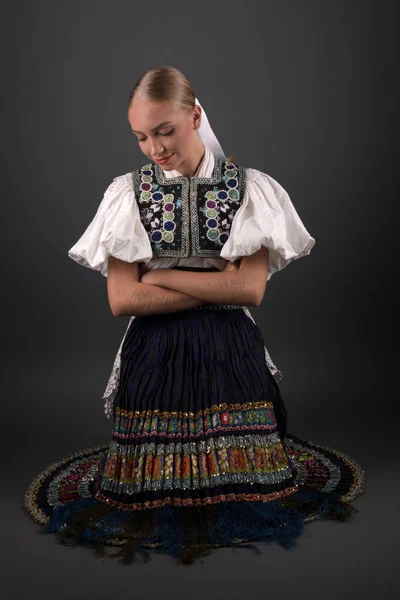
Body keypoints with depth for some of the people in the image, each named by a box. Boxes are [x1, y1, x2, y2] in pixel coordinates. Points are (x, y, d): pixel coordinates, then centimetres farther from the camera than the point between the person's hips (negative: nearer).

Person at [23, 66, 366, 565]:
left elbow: (251, 289, -11)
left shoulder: (249, 188, -1)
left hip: (230, 355, 0)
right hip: (153, 356, 1)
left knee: (235, 477, 6)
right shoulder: (128, 193, 1)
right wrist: (217, 284, -11)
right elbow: (121, 299, -8)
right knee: (154, 486, 4)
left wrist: (158, 275, -10)